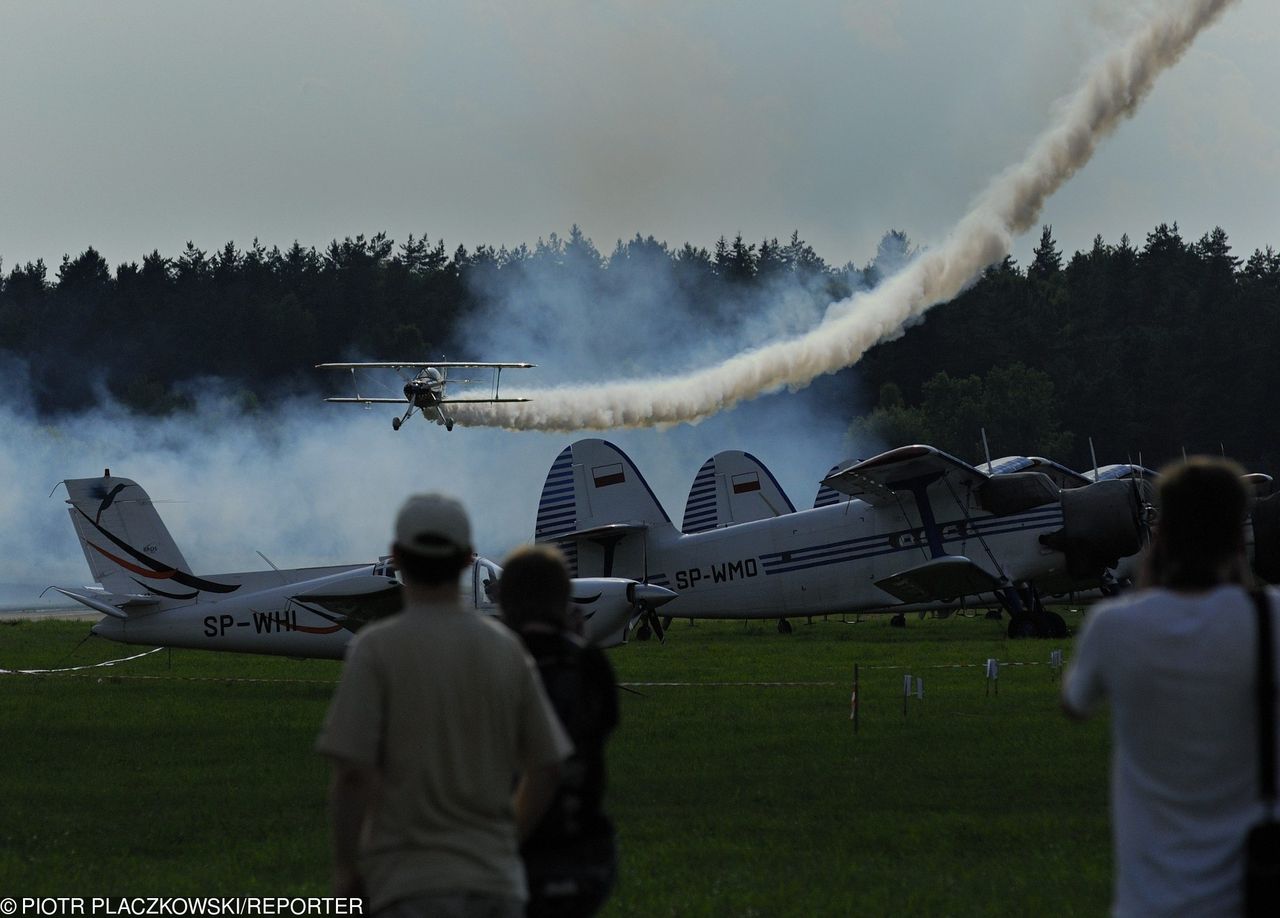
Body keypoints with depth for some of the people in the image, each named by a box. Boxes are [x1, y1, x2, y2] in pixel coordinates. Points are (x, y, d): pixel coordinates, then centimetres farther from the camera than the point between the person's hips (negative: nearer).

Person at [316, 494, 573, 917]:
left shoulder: (376, 648, -8)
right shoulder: (506, 648, 7)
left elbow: (352, 771, -14)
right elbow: (546, 767, 10)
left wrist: (344, 867, -2)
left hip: (413, 883, -5)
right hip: (497, 877, 5)